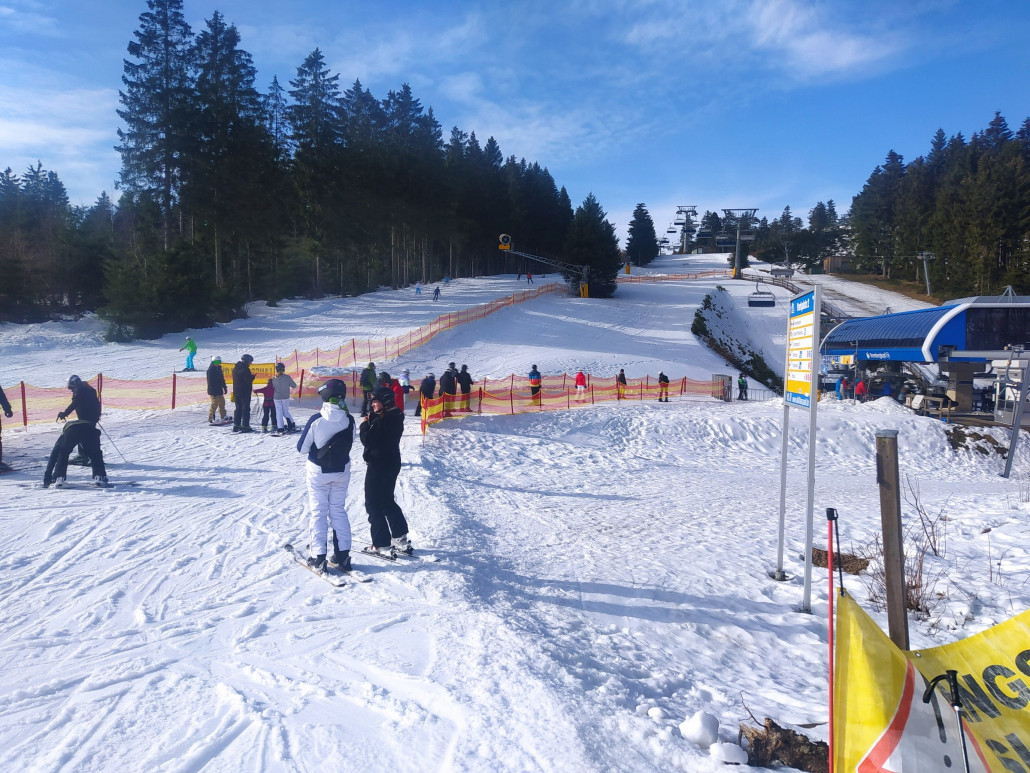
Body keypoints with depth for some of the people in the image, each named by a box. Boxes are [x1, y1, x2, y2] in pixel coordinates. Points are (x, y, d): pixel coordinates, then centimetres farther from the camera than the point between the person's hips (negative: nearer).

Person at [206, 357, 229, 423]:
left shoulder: (219, 368, 12)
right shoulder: (211, 370, -16)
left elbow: (222, 379, 21)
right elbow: (210, 381, -20)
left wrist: (224, 387, 22)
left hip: (219, 390, 10)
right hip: (213, 391, -10)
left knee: (222, 402, 16)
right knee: (214, 404, -10)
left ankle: (223, 417, 26)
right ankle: (210, 419, -5)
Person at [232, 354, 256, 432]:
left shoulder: (235, 368, 12)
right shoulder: (245, 369, -17)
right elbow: (249, 380, -20)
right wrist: (253, 376, 0)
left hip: (236, 391, 8)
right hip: (245, 392, -8)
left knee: (238, 408, 14)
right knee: (246, 409, -3)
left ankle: (236, 425, 14)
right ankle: (245, 426, -5)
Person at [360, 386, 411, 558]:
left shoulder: (381, 420, -23)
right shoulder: (396, 417, 6)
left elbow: (367, 440, -21)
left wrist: (364, 425, -5)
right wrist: (371, 421, 0)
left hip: (378, 466, -9)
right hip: (392, 464, 9)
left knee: (373, 504, 2)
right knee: (387, 501, 21)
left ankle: (382, 545, 4)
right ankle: (401, 540, 25)